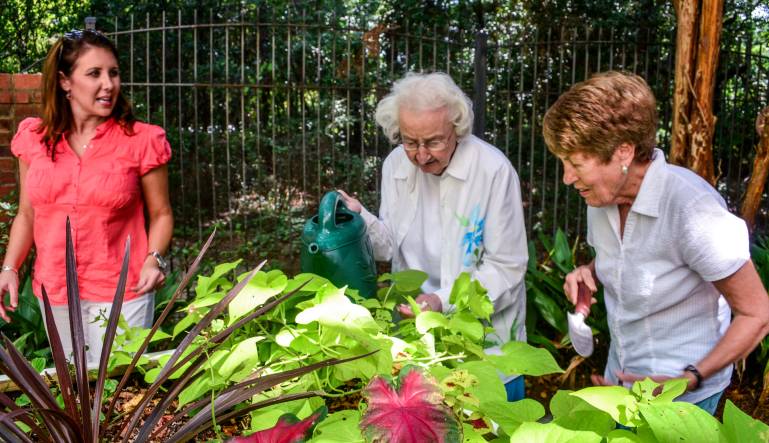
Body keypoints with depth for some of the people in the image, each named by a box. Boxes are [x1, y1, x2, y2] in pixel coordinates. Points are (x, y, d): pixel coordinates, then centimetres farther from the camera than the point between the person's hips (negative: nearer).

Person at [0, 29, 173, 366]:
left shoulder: (141, 140, -8)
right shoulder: (34, 139, 2)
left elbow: (161, 214, -1)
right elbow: (27, 216, 11)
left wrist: (154, 259, -18)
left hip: (121, 291, -4)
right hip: (53, 293, 4)